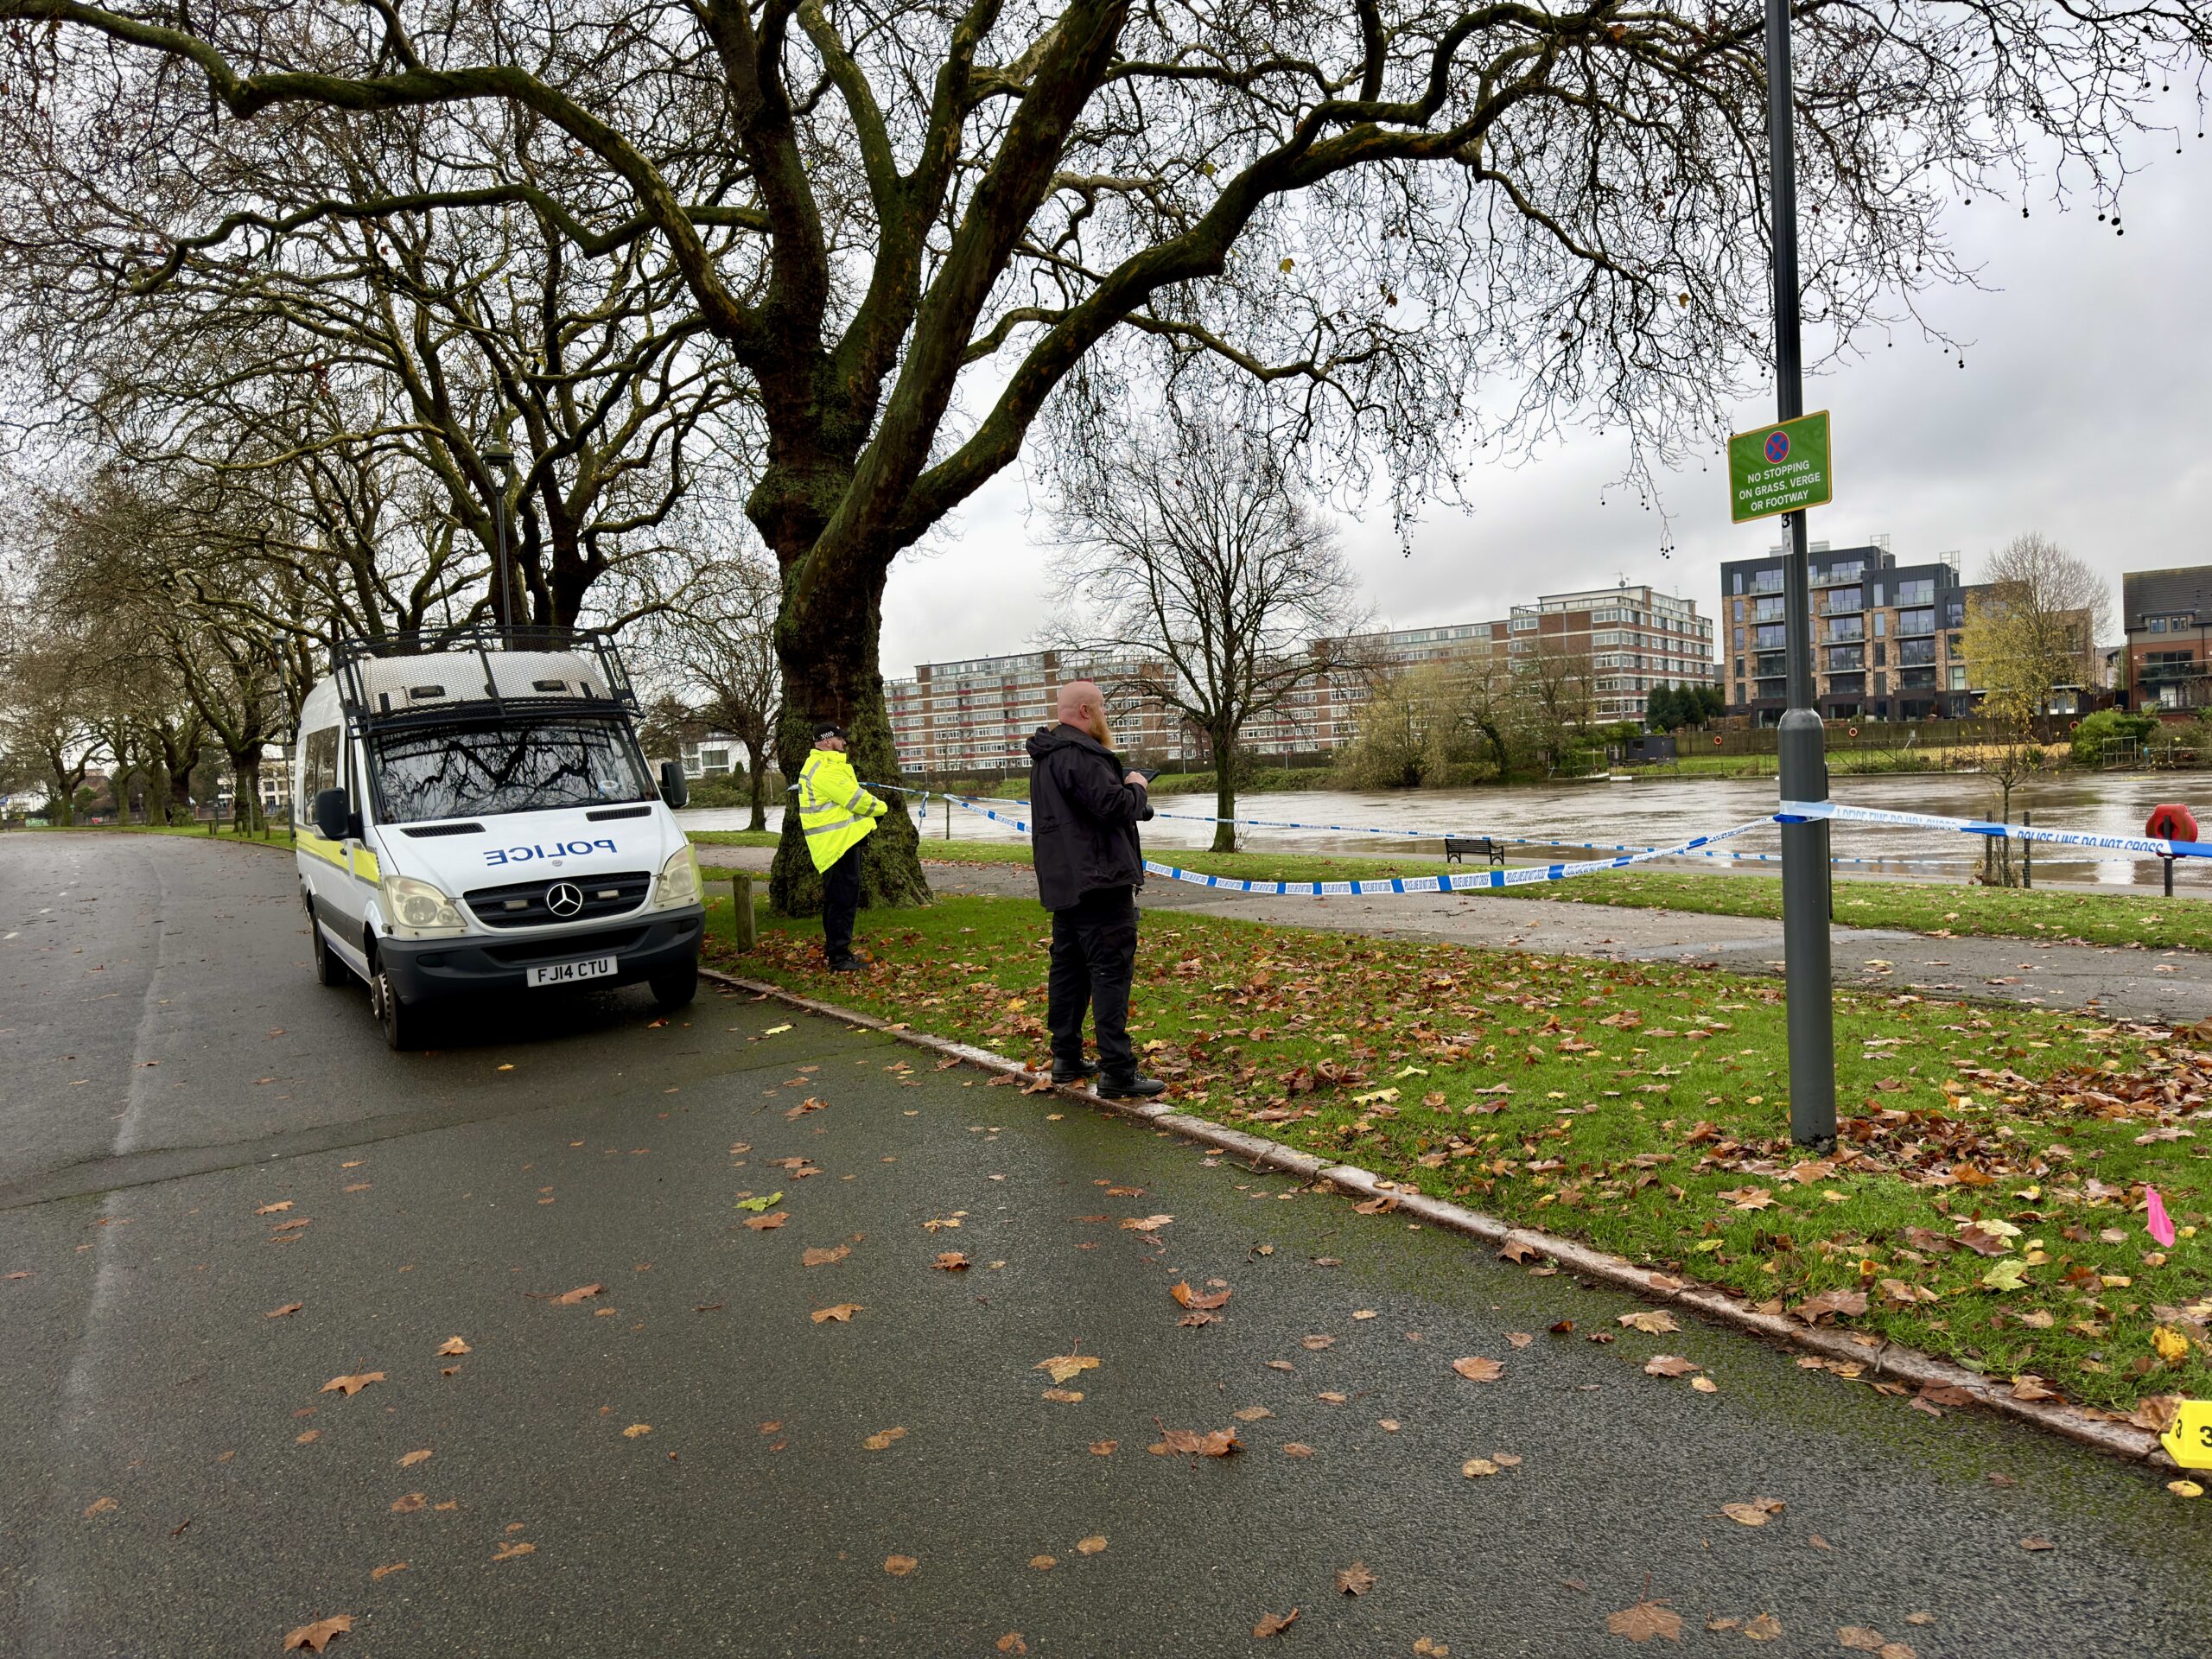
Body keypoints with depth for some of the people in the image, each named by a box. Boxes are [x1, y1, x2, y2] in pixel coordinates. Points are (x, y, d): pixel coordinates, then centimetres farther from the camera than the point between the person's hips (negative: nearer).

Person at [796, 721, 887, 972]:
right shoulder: (824, 769, -17)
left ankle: (835, 950, 26)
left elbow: (846, 797, 21)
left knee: (837, 899, 17)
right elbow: (855, 798, -16)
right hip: (839, 842, -11)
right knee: (843, 899, -8)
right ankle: (839, 957, -6)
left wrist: (867, 822, 12)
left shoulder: (819, 765, 20)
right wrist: (880, 808, 1)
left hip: (837, 842, 11)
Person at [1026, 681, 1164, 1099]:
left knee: (1068, 966, 15)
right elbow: (1113, 805, -24)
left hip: (1063, 881, 11)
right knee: (1111, 970, -8)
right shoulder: (1081, 754, -17)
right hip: (1098, 878, -11)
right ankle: (1116, 1072, -8)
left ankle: (1066, 1058, 22)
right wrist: (1136, 786, -4)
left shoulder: (1046, 755, 17)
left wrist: (1127, 790, 10)